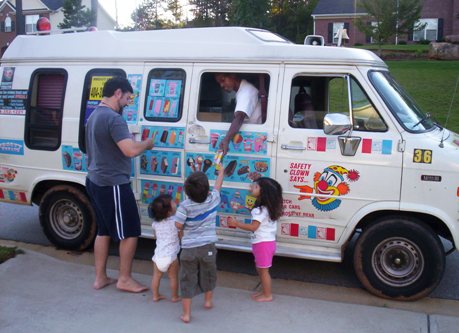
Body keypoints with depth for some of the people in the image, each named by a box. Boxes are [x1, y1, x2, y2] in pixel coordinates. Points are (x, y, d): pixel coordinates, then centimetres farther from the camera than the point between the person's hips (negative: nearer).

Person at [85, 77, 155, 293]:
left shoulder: (94, 116, 13)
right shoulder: (113, 118, -20)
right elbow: (131, 150, -27)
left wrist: (129, 140, 15)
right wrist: (147, 143, -8)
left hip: (95, 181, 10)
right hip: (113, 185, -10)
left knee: (103, 231, 18)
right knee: (130, 233, 3)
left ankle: (100, 278, 25)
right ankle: (124, 279, 13)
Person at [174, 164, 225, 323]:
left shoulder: (185, 205, -15)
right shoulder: (213, 199, -8)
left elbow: (178, 225, -14)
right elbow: (218, 185, 12)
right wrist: (221, 171, 29)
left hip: (189, 248, -2)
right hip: (208, 246, 2)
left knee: (187, 280, 6)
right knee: (208, 275, 25)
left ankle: (186, 314, 8)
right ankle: (208, 301, 44)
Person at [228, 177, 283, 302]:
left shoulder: (261, 210, -21)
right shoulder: (266, 207, 8)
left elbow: (253, 227, -24)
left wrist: (236, 223, -22)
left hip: (263, 243, -10)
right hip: (267, 241, 10)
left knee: (263, 270, 3)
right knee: (260, 269, 20)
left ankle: (267, 295, 14)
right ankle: (265, 291, 30)